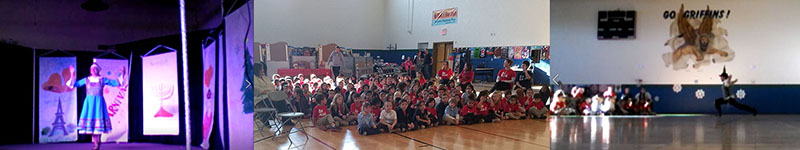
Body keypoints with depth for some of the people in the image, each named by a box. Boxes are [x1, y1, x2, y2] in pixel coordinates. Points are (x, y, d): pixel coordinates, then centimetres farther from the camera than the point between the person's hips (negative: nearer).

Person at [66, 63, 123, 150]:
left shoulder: (103, 80, 6)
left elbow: (115, 83, 6)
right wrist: (72, 75, 4)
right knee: (90, 121, -3)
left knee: (98, 122, -5)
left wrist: (121, 75, -4)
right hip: (89, 102, 2)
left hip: (99, 102, -2)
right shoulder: (86, 80, 11)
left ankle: (98, 142, 2)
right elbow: (74, 84, 14)